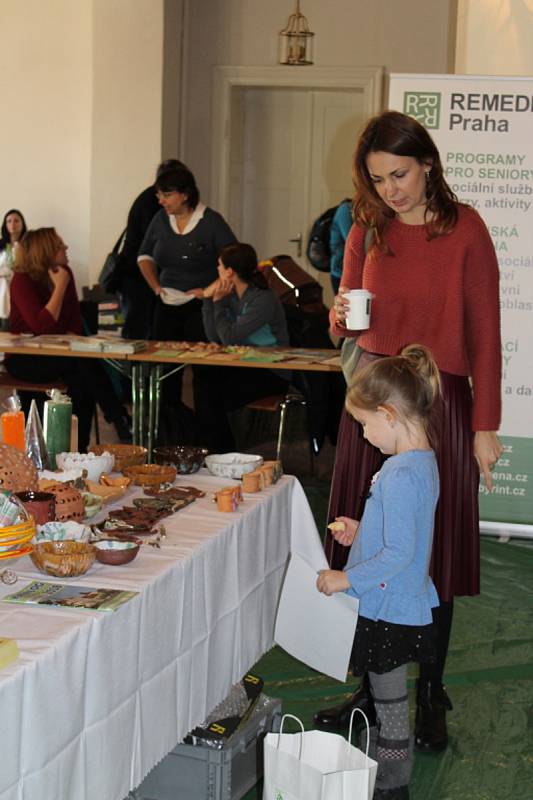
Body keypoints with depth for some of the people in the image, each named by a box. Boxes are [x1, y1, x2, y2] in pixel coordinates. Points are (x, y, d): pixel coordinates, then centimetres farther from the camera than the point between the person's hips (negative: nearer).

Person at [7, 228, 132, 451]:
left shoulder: (65, 273, 4)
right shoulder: (22, 281, -15)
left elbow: (75, 320, 9)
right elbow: (41, 327, -27)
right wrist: (60, 287, -23)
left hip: (57, 354, 5)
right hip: (24, 359, -5)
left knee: (82, 377, -27)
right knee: (84, 364, -29)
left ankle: (79, 447, -23)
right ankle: (120, 422, -22)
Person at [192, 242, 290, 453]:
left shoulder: (263, 300, -18)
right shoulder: (232, 295, 6)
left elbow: (229, 338, -22)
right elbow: (214, 337, 2)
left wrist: (219, 302, -9)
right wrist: (208, 299, -3)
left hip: (271, 374, -7)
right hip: (244, 365, 7)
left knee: (211, 396, -19)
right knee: (202, 378, -17)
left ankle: (224, 455, -2)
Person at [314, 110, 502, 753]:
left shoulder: (464, 230, -6)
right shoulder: (367, 233, 7)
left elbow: (485, 334, -5)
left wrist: (485, 426, -8)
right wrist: (342, 318, -9)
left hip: (441, 404, -4)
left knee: (434, 556, 3)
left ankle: (430, 698, 18)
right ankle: (372, 688, 22)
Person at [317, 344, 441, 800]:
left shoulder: (400, 476, -26)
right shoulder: (424, 461, 5)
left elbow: (399, 554, -27)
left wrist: (347, 579, -20)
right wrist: (363, 531, 12)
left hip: (389, 613, -9)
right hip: (405, 605, 9)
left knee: (390, 703, 5)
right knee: (389, 699, 20)